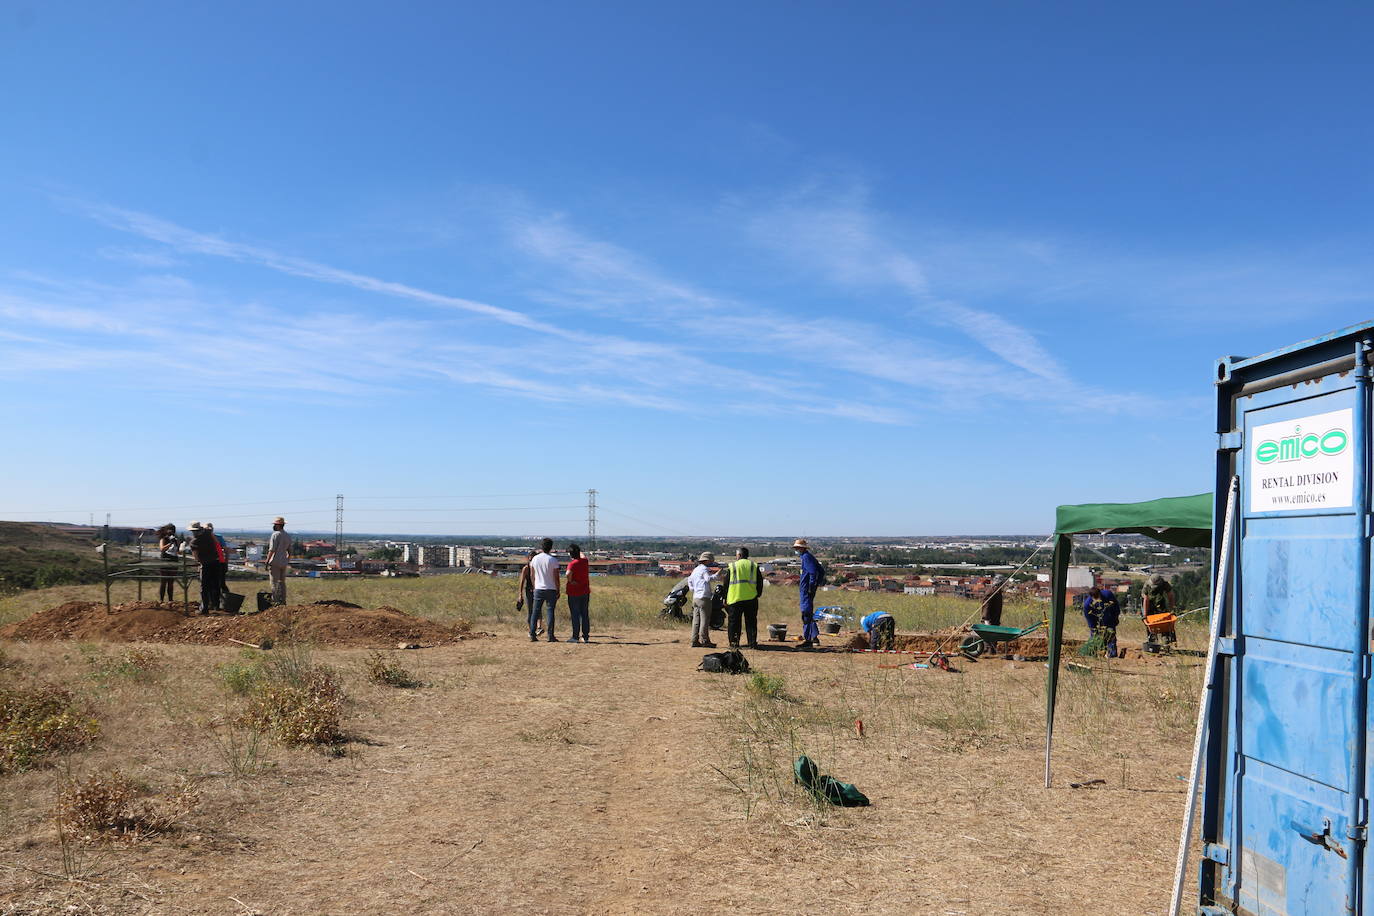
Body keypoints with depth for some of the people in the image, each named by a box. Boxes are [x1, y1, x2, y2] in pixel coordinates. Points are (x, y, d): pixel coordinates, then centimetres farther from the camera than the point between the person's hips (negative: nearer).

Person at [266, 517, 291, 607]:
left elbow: (272, 550, -16)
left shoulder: (275, 535, -12)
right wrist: (288, 561, 23)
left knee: (275, 583, -5)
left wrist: (267, 562, -13)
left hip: (275, 562, -7)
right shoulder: (288, 536, 12)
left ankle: (275, 602, -6)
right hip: (284, 563, 7)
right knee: (282, 583, 13)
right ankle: (283, 601, 16)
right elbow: (289, 551, 16)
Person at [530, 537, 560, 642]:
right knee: (550, 611, -1)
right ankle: (550, 636, -4)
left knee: (535, 612, 8)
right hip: (551, 589, -3)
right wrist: (558, 591, 0)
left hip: (538, 589, 3)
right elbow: (556, 578, -9)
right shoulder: (553, 561, -9)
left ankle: (532, 635, 6)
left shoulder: (535, 559, 2)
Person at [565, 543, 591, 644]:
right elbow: (582, 556, 28)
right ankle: (585, 637, 10)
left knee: (575, 614, 2)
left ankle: (575, 636, 3)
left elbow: (568, 573, -36)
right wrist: (579, 551, 48)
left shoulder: (572, 564, -16)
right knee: (585, 614, 9)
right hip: (585, 592, 5)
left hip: (574, 593, -5)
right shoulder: (585, 561, 3)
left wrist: (570, 581, -17)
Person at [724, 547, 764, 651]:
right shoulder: (754, 566, 7)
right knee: (751, 622, 8)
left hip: (735, 599, -2)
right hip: (751, 598, 2)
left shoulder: (731, 567, 2)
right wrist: (758, 594, 18)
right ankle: (752, 643, 6)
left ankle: (734, 643, 5)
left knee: (734, 622, 6)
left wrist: (725, 599, 12)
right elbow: (760, 582, 9)